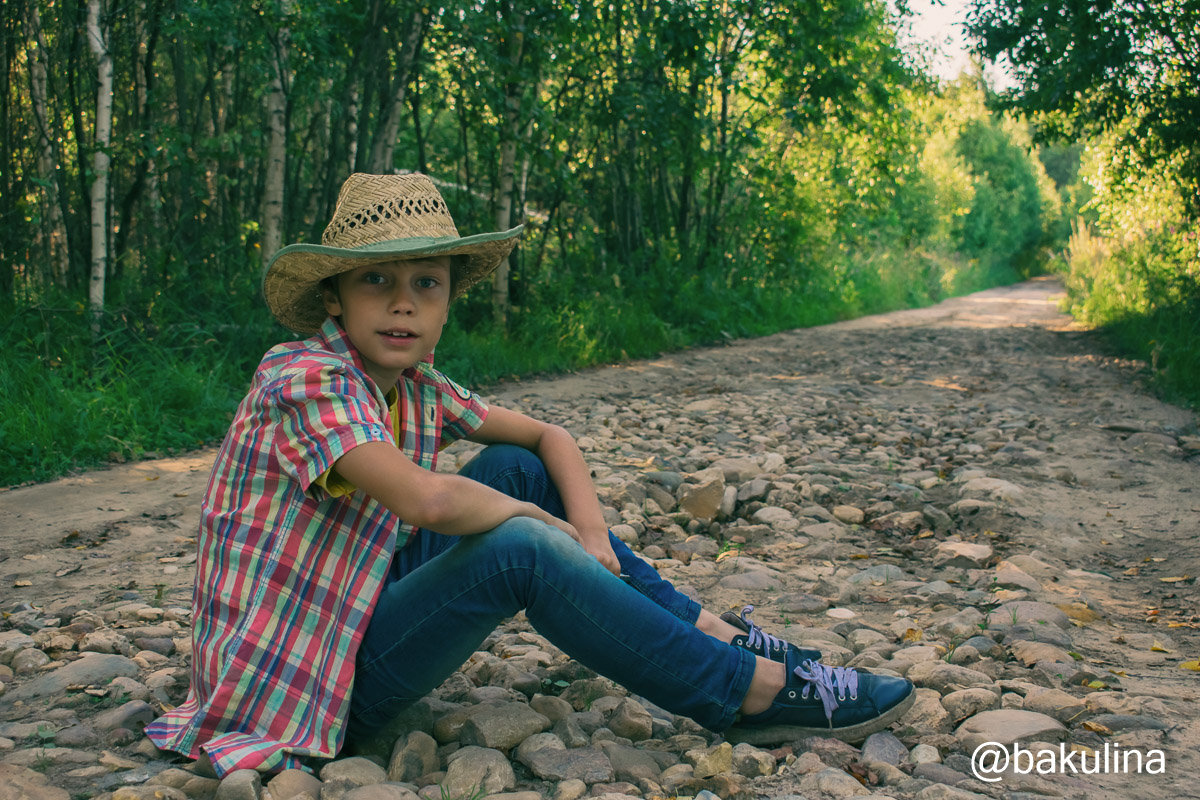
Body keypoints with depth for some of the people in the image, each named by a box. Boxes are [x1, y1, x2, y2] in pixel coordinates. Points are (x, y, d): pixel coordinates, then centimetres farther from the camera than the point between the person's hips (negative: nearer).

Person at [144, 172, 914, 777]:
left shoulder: (415, 386, 2)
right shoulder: (304, 379, -22)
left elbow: (549, 436, 11)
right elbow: (428, 500, -36)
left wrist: (591, 533, -7)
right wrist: (546, 526, -18)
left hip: (356, 616, 8)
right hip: (299, 687, -8)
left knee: (517, 469, 2)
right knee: (520, 550, -25)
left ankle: (716, 634, 2)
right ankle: (761, 693, -15)